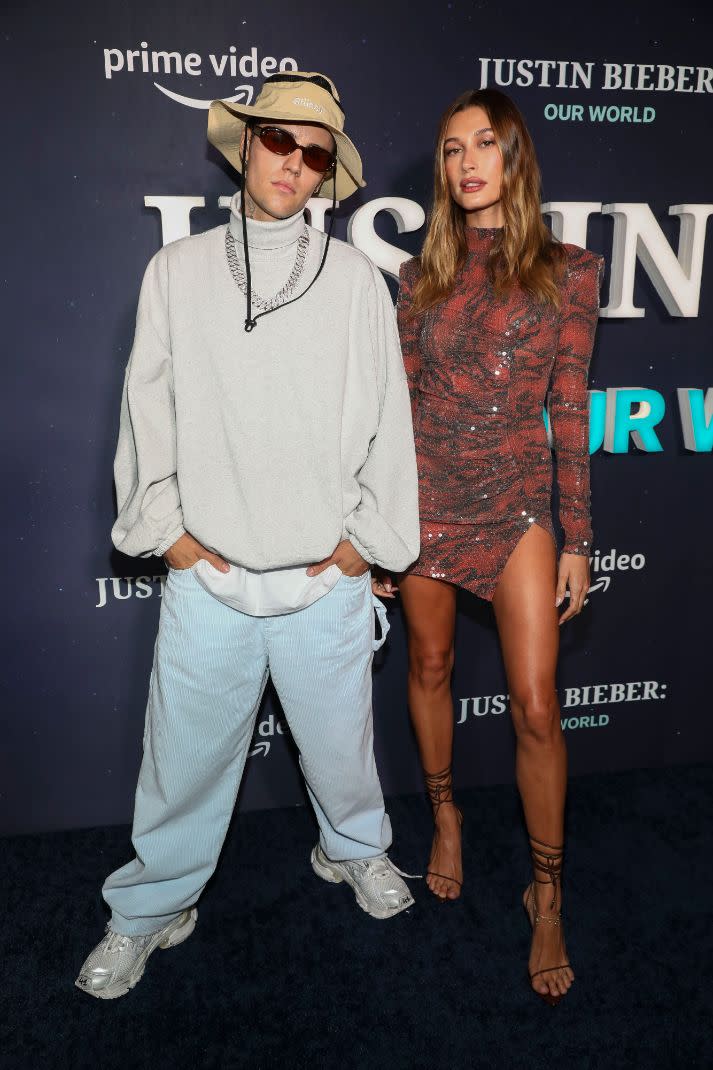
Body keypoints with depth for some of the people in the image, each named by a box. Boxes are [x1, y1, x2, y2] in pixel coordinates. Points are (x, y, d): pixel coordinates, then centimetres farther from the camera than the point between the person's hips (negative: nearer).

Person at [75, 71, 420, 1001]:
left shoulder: (357, 281, 2)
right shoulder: (177, 272, 3)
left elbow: (388, 426, 3)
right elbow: (146, 419, 4)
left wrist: (360, 542, 1)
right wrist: (174, 539, -1)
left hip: (328, 583, 0)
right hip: (209, 580, 0)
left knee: (340, 744, 17)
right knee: (184, 758, 11)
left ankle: (355, 849, 48)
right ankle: (152, 911, 36)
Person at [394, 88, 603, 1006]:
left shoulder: (566, 273, 1)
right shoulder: (421, 276, 5)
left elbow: (569, 411, 1)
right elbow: (400, 403, 7)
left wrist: (577, 539, 0)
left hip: (518, 506, -1)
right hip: (426, 500, 2)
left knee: (536, 707, -3)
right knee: (429, 669, 14)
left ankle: (546, 895, 17)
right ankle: (445, 816, 41)